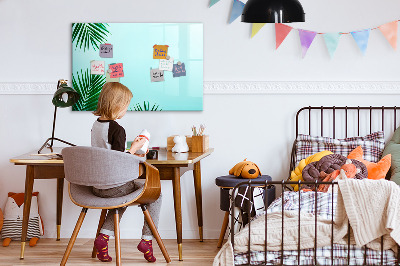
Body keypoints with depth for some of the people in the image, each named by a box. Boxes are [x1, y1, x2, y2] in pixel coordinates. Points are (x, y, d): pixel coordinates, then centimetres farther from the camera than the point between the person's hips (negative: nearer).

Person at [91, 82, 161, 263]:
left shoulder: (96, 125, 6)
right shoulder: (117, 129, -19)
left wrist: (130, 154, 19)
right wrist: (134, 148, -7)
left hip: (96, 186, 8)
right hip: (114, 186, -8)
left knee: (123, 195, 36)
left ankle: (104, 236, 18)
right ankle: (147, 239, 9)